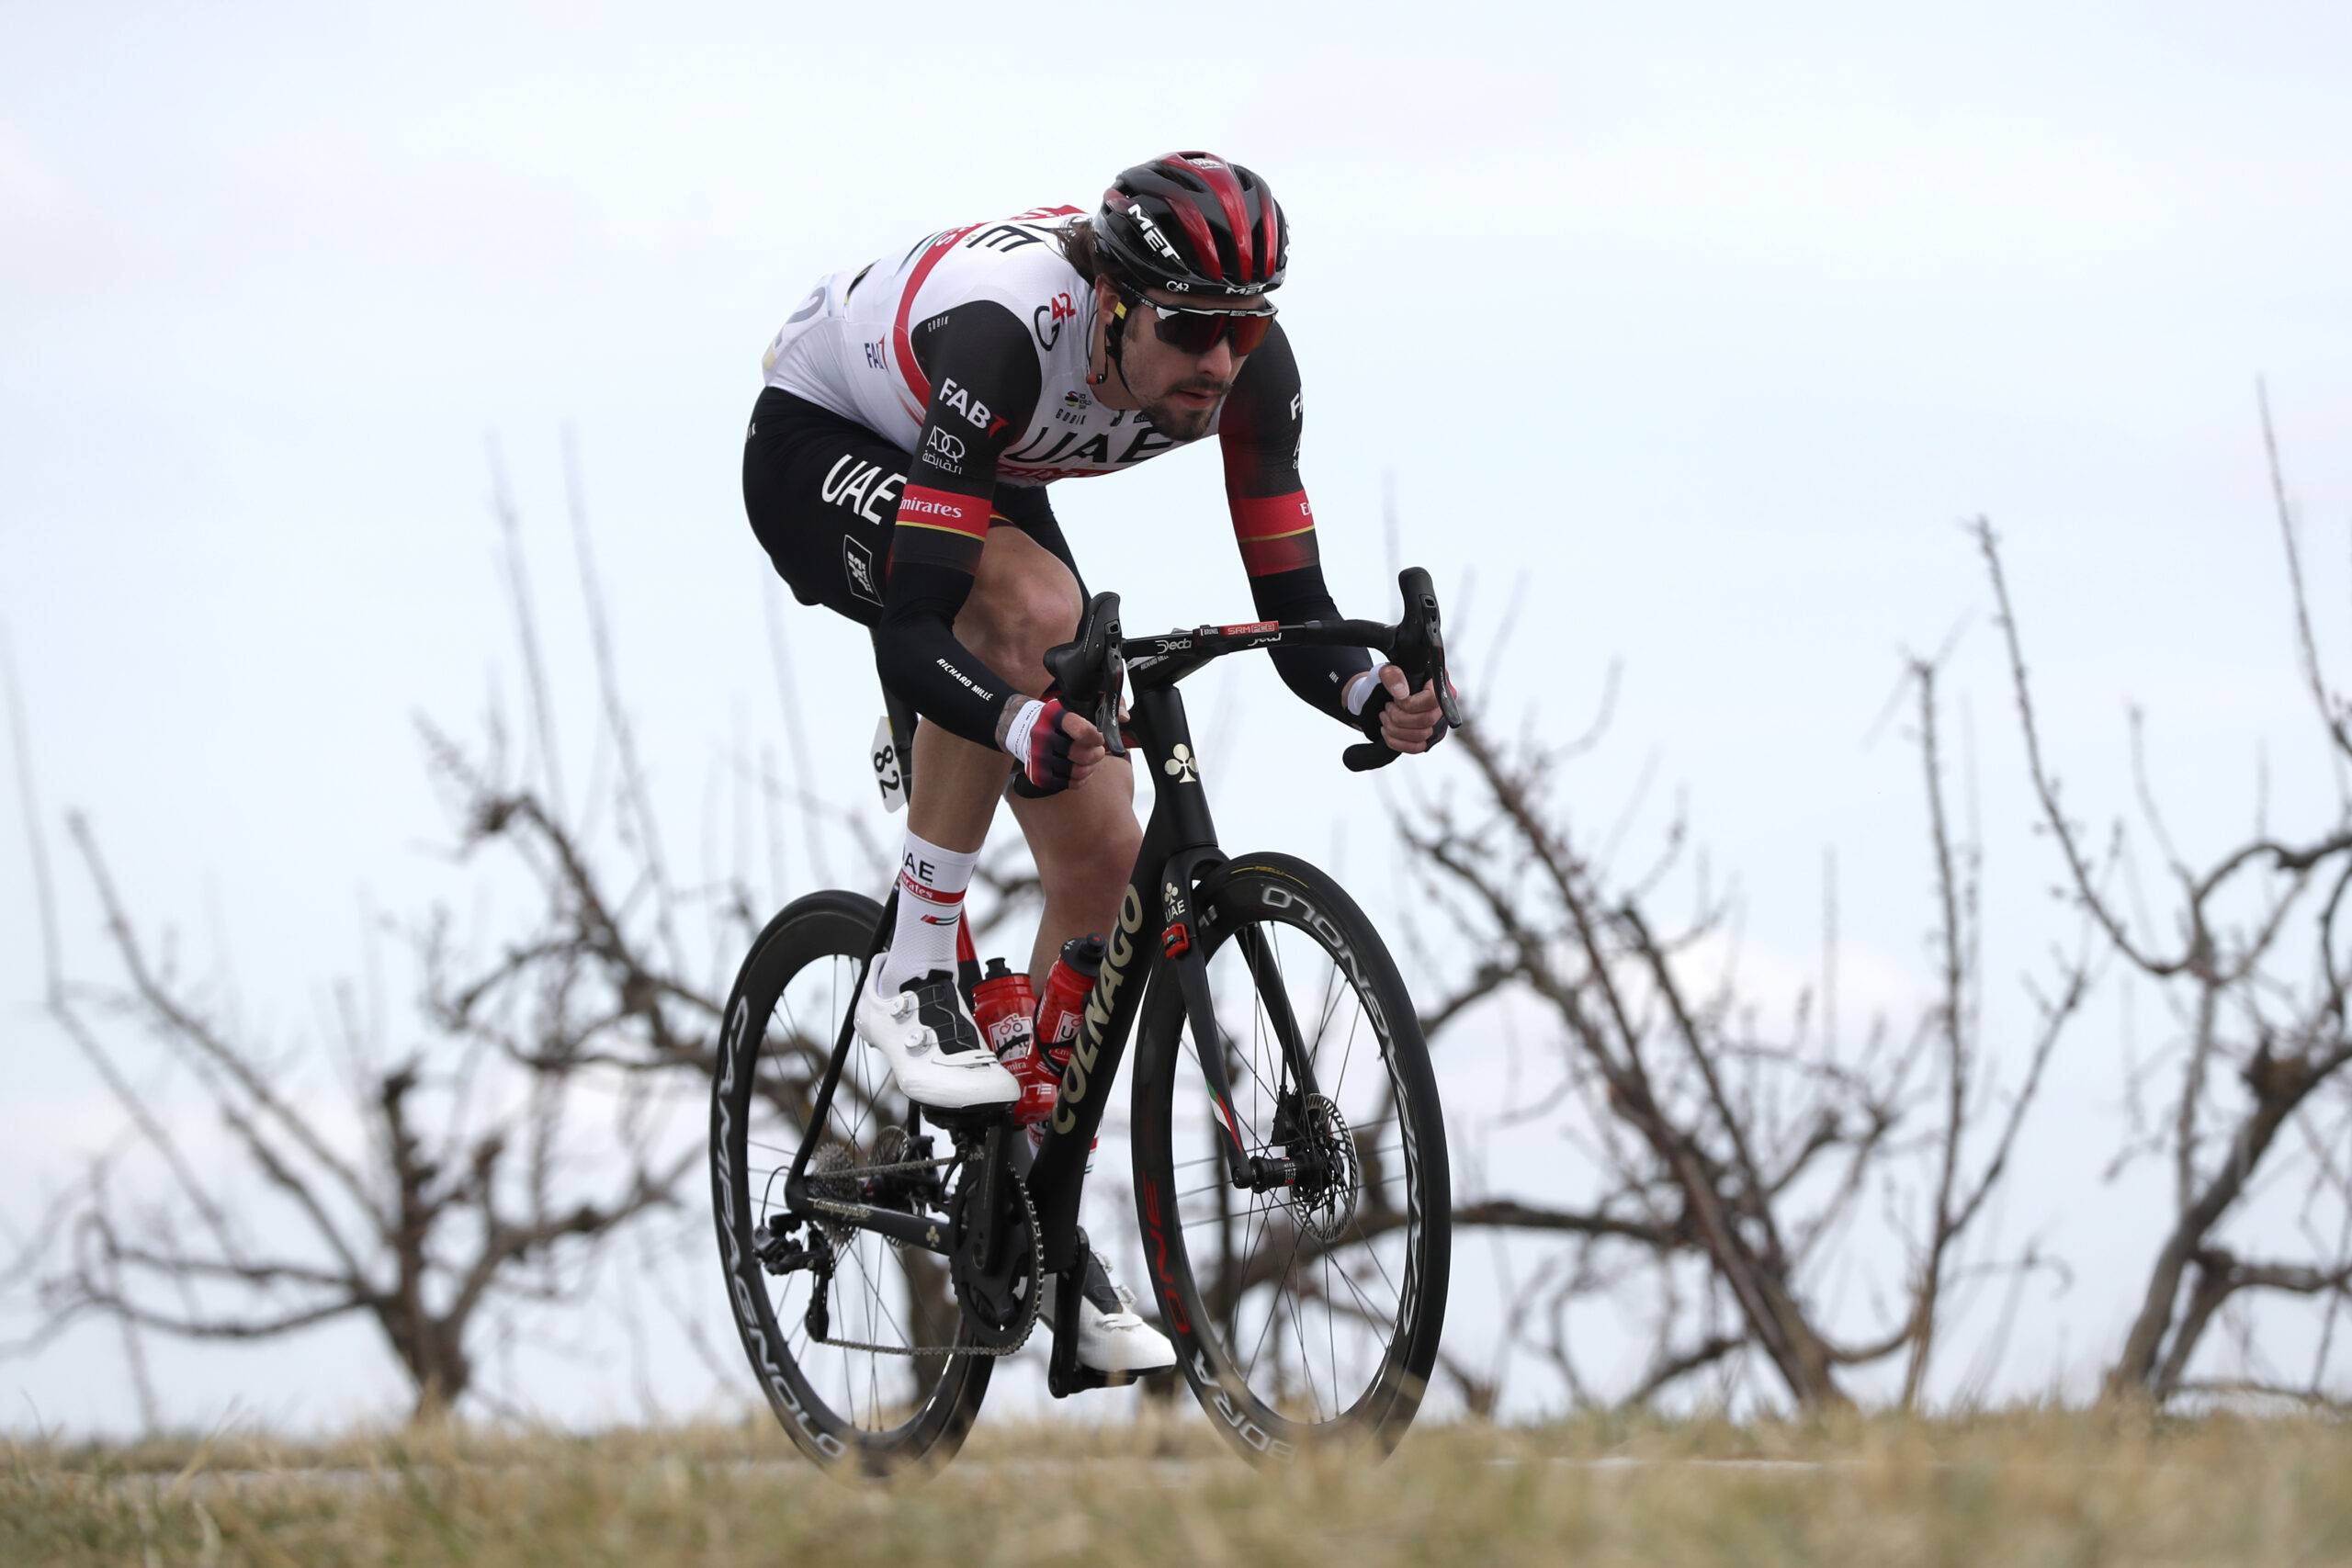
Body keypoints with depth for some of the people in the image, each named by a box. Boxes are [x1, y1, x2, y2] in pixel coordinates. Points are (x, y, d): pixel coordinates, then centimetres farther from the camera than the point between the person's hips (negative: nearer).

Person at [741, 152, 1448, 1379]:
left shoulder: (1247, 365, -25)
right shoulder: (1006, 333, -41)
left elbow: (1292, 610, -21)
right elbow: (913, 634, -43)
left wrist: (1373, 698, -43)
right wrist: (1021, 727, -62)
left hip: (979, 488, 6)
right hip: (819, 451, -6)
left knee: (1101, 852, -4)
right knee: (1031, 602, -38)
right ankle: (914, 979, -25)